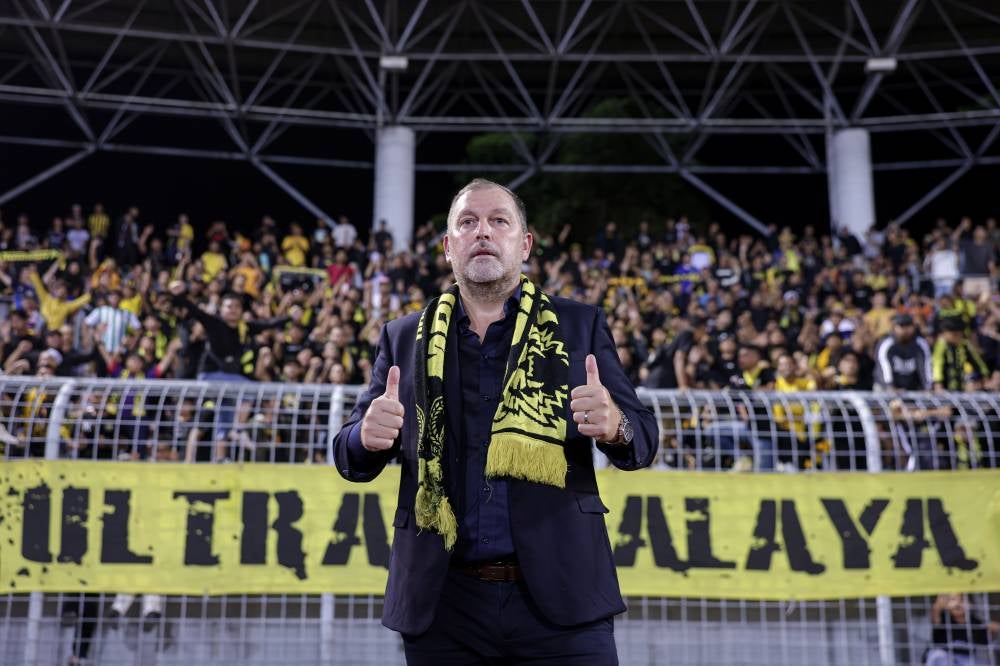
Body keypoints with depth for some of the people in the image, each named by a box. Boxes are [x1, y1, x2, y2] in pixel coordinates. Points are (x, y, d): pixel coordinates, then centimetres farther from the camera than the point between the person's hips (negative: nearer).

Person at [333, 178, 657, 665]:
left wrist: (614, 424, -19)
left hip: (561, 595, -1)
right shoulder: (405, 337, 8)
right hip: (442, 603, 1)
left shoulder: (579, 327, 6)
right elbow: (348, 454, 8)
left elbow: (642, 438, 4)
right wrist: (369, 436, -16)